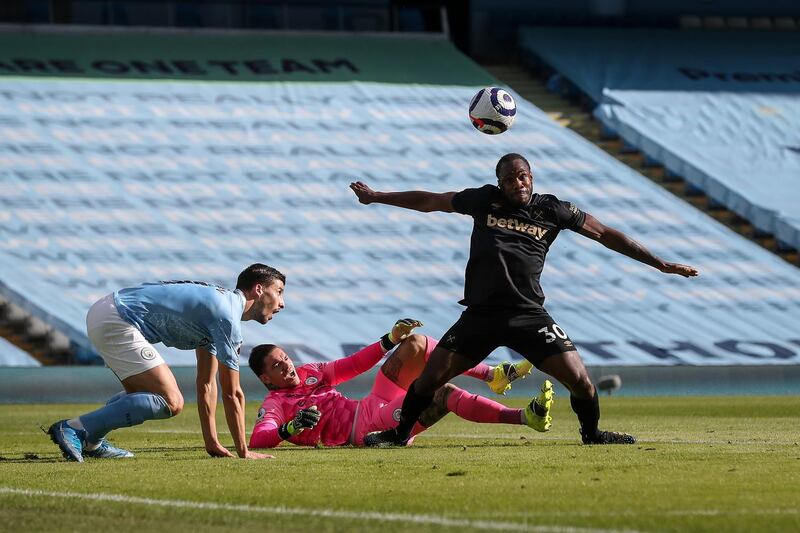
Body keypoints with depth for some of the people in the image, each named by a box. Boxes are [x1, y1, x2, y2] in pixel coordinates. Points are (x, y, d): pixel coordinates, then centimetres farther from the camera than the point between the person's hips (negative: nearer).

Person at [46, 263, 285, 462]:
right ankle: (75, 428, -17)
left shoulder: (214, 308, 21)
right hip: (115, 323, -11)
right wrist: (243, 452, -3)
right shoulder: (227, 316, -10)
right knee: (170, 403, -15)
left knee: (146, 394, 27)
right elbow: (232, 393, -9)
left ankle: (91, 442, 15)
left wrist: (212, 444, 21)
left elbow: (206, 385, 24)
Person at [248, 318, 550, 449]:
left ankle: (494, 375, -4)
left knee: (415, 344, -3)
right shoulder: (274, 405, -3)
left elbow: (352, 366, 23)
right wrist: (291, 428, -39)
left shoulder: (307, 373, 20)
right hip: (364, 430, -9)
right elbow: (258, 439, -20)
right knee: (446, 394, -25)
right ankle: (526, 417, -28)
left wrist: (391, 340, 13)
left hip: (370, 407, 9)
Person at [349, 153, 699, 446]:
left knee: (579, 379, -11)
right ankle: (399, 433, 18)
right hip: (480, 314, 1)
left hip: (529, 315, 0)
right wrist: (375, 197, 23)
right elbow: (428, 202, 18)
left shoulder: (552, 210, 5)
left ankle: (591, 433, 18)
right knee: (429, 378, -6)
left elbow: (604, 234, 10)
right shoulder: (484, 200, 7)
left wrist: (660, 264, 9)